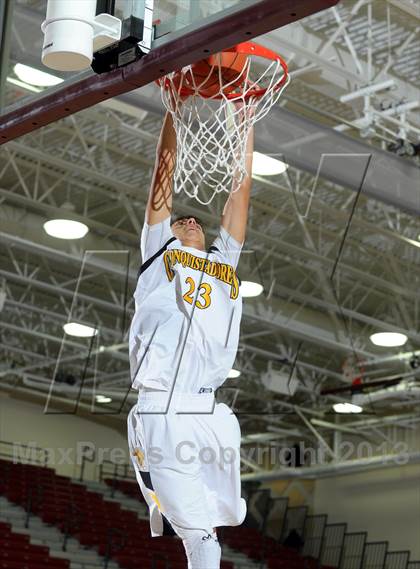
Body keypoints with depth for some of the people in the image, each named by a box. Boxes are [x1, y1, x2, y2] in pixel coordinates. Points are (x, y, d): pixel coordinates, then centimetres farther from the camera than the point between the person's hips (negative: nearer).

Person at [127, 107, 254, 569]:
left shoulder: (224, 261, 27)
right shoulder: (159, 252, 18)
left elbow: (240, 189, 27)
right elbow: (164, 175, 17)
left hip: (212, 417, 5)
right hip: (161, 414, -5)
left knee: (206, 529, 4)